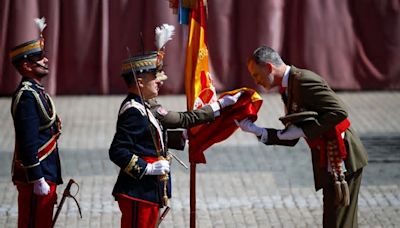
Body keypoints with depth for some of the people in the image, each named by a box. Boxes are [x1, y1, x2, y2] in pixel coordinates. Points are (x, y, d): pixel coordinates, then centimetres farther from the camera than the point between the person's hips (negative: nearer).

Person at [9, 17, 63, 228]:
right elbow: (28, 143, -21)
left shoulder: (37, 92, 16)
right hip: (35, 178, -10)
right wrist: (38, 180, -22)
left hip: (45, 176, 10)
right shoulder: (26, 95, -16)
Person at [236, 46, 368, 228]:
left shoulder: (304, 81, -16)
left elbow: (339, 112, -23)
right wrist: (256, 131, 6)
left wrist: (304, 130, -19)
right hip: (329, 163, 10)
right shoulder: (288, 89, 15)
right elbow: (290, 139, 17)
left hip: (342, 159, -10)